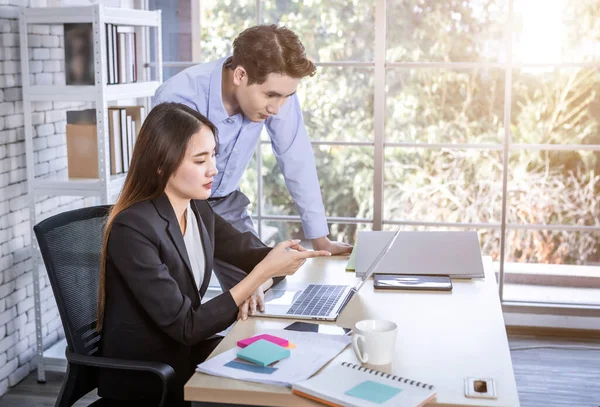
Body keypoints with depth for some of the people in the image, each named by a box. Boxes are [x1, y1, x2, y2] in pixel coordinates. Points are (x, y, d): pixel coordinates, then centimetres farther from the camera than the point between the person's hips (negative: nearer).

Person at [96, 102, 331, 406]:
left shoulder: (198, 209, -1)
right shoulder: (133, 229, -24)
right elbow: (186, 326, -23)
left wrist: (258, 284, -13)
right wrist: (263, 274, -25)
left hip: (185, 353, 6)